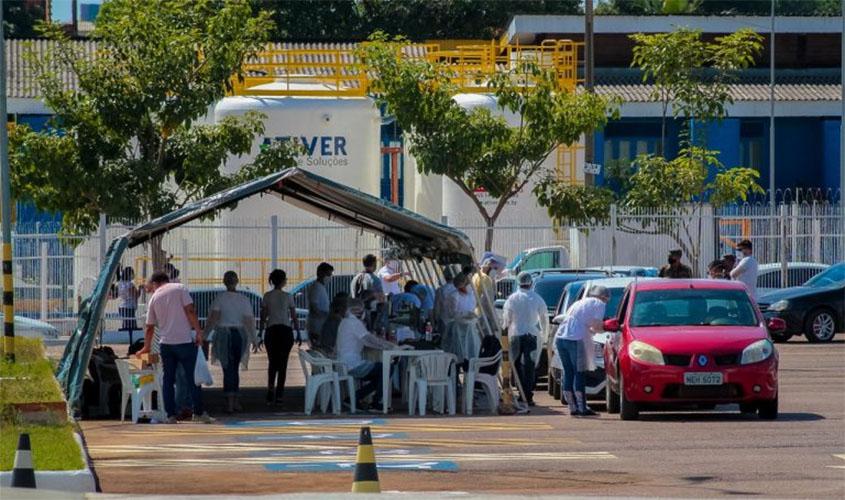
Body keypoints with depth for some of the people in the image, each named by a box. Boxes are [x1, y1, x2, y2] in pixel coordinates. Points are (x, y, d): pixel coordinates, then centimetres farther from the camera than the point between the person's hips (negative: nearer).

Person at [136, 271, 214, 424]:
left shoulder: (154, 298, 8)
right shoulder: (179, 289, 1)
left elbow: (150, 327, 12)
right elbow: (190, 311, -9)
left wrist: (147, 347, 24)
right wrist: (198, 331, -5)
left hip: (166, 343, 3)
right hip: (184, 341, -3)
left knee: (168, 380, 9)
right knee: (193, 378, 4)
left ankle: (171, 415, 6)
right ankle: (198, 413, 5)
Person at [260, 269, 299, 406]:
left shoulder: (267, 297, 1)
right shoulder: (287, 297, -4)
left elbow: (263, 317, 2)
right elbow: (294, 317, -2)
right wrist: (298, 334, 6)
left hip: (271, 331, 2)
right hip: (285, 331, -2)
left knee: (272, 362, 11)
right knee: (282, 363, 5)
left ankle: (271, 390, -7)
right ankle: (279, 394, 1)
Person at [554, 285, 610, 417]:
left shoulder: (579, 303, 28)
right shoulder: (599, 304, 5)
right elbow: (596, 326, -4)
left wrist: (590, 329, 27)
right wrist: (604, 328, 15)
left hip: (560, 337, 7)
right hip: (575, 339, -7)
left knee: (568, 373, 10)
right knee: (579, 374, -3)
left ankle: (573, 408, 12)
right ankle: (582, 408, -3)